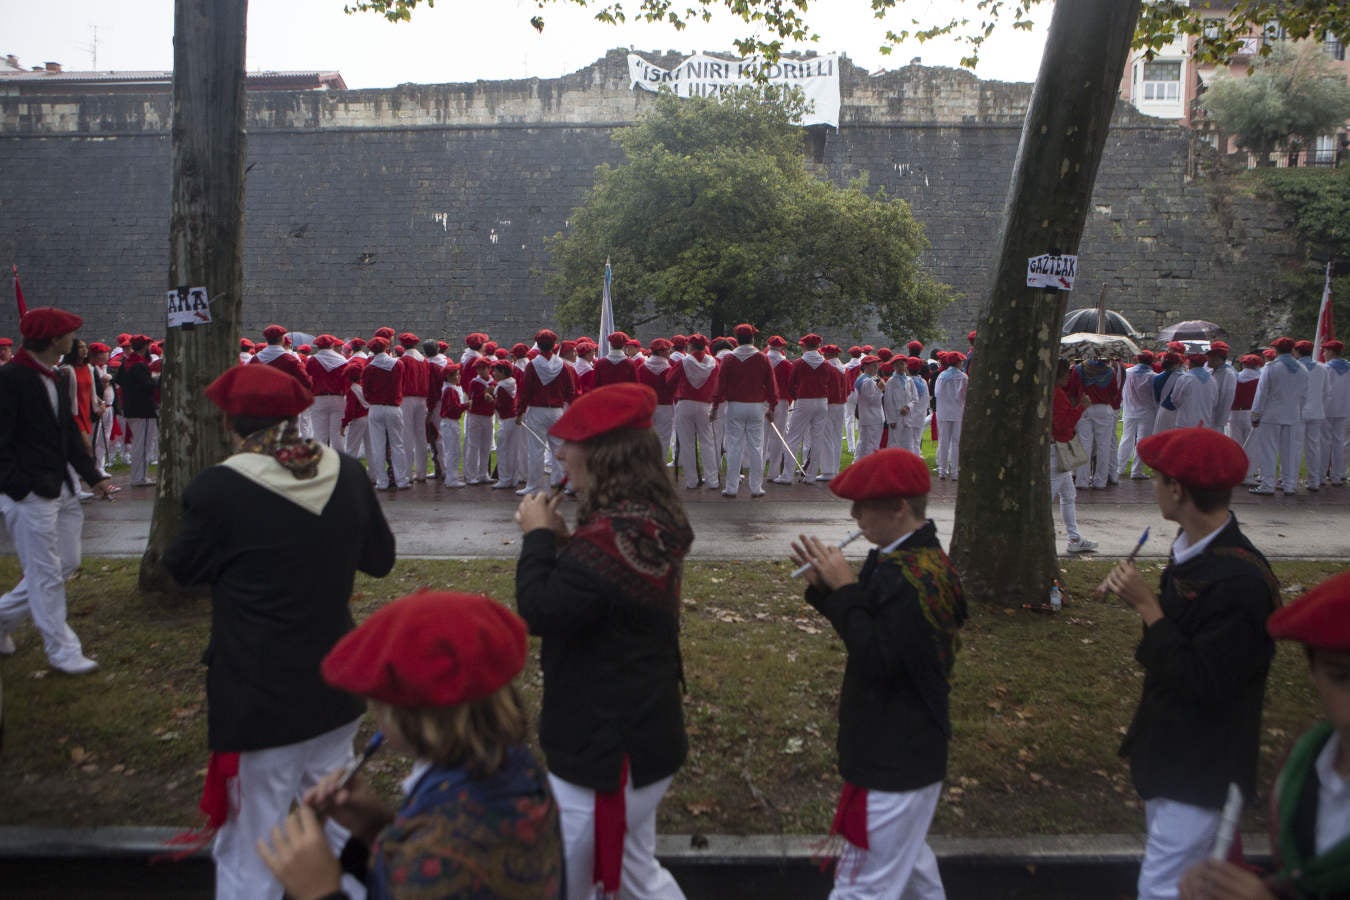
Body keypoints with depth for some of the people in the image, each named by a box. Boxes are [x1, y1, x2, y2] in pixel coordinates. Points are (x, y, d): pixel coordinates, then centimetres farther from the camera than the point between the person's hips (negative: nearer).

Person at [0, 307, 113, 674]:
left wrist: (93, 476, 8)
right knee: (47, 575, 1)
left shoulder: (59, 379, 12)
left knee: (66, 564, 15)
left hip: (60, 490, 9)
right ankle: (62, 651, 13)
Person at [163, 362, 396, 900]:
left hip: (259, 701, -4)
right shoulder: (347, 475, -7)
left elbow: (182, 568, -1)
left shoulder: (218, 489, -19)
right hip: (336, 691, 5)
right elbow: (380, 559, 6)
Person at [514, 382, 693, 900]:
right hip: (644, 733, 10)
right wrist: (559, 541, -3)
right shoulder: (654, 523, 2)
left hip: (603, 749, -10)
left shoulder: (608, 542, -29)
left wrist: (538, 536, -13)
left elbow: (538, 612, -26)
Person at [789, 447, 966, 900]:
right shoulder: (914, 558, 4)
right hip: (904, 746, 10)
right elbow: (875, 628, 10)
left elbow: (876, 660, -29)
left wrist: (844, 588, -24)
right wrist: (825, 587, -4)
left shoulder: (913, 579, -28)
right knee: (906, 854, 31)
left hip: (893, 760, -10)